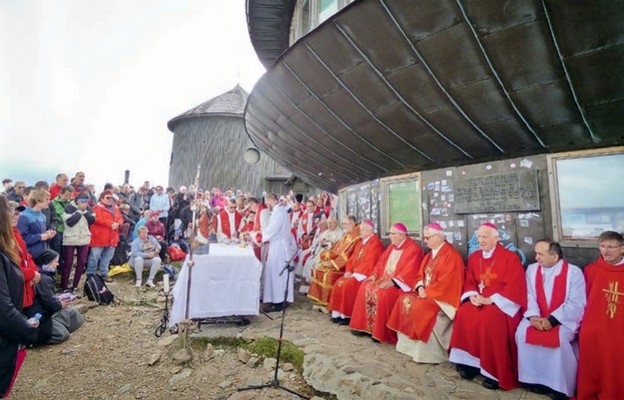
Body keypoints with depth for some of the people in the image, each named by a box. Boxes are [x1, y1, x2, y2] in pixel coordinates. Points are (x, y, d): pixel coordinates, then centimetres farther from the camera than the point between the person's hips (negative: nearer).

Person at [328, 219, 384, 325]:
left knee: (348, 285, -26)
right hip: (355, 273, 9)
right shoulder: (360, 242, 17)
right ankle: (338, 313, -3)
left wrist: (355, 273, -19)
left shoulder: (375, 243, -12)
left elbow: (369, 263, -21)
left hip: (365, 274, -9)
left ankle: (347, 315, -13)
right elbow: (352, 259, 15)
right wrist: (349, 271, -1)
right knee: (339, 283, -8)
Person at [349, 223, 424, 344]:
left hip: (400, 283, -8)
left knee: (383, 294, -32)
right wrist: (375, 275, 0)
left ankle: (380, 332, -18)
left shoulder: (413, 249, -11)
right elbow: (381, 262, 17)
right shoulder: (392, 246, 15)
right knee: (366, 287, -11)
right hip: (384, 279, 8)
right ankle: (364, 325, -4)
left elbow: (409, 271, -20)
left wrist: (392, 281, -27)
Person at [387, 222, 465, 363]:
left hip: (443, 296, -9)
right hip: (427, 292, 9)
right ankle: (410, 343, -1)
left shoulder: (451, 255, -14)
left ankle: (426, 351, -14)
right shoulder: (430, 254, 14)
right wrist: (421, 288, -7)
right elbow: (421, 274, 13)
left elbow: (446, 282, -22)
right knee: (404, 300, -7)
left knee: (420, 306, -29)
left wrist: (427, 292, -19)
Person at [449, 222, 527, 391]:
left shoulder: (510, 257, -6)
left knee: (490, 318, -32)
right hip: (478, 301, 5)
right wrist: (472, 295, -10)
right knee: (464, 314, -23)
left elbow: (514, 287, -13)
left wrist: (490, 300, -19)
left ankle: (495, 372, -17)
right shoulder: (474, 257, 11)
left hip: (501, 302, -5)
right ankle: (469, 362, -10)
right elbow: (469, 282, 12)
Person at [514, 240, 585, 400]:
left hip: (564, 319, -3)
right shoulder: (532, 269, 2)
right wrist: (533, 316, -17)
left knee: (559, 338, -30)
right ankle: (533, 379, -4)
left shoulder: (573, 272, -10)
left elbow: (576, 304, -14)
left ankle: (560, 386, -9)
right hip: (538, 317, 4)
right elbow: (529, 296, 0)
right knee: (522, 332, -20)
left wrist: (552, 320, -22)